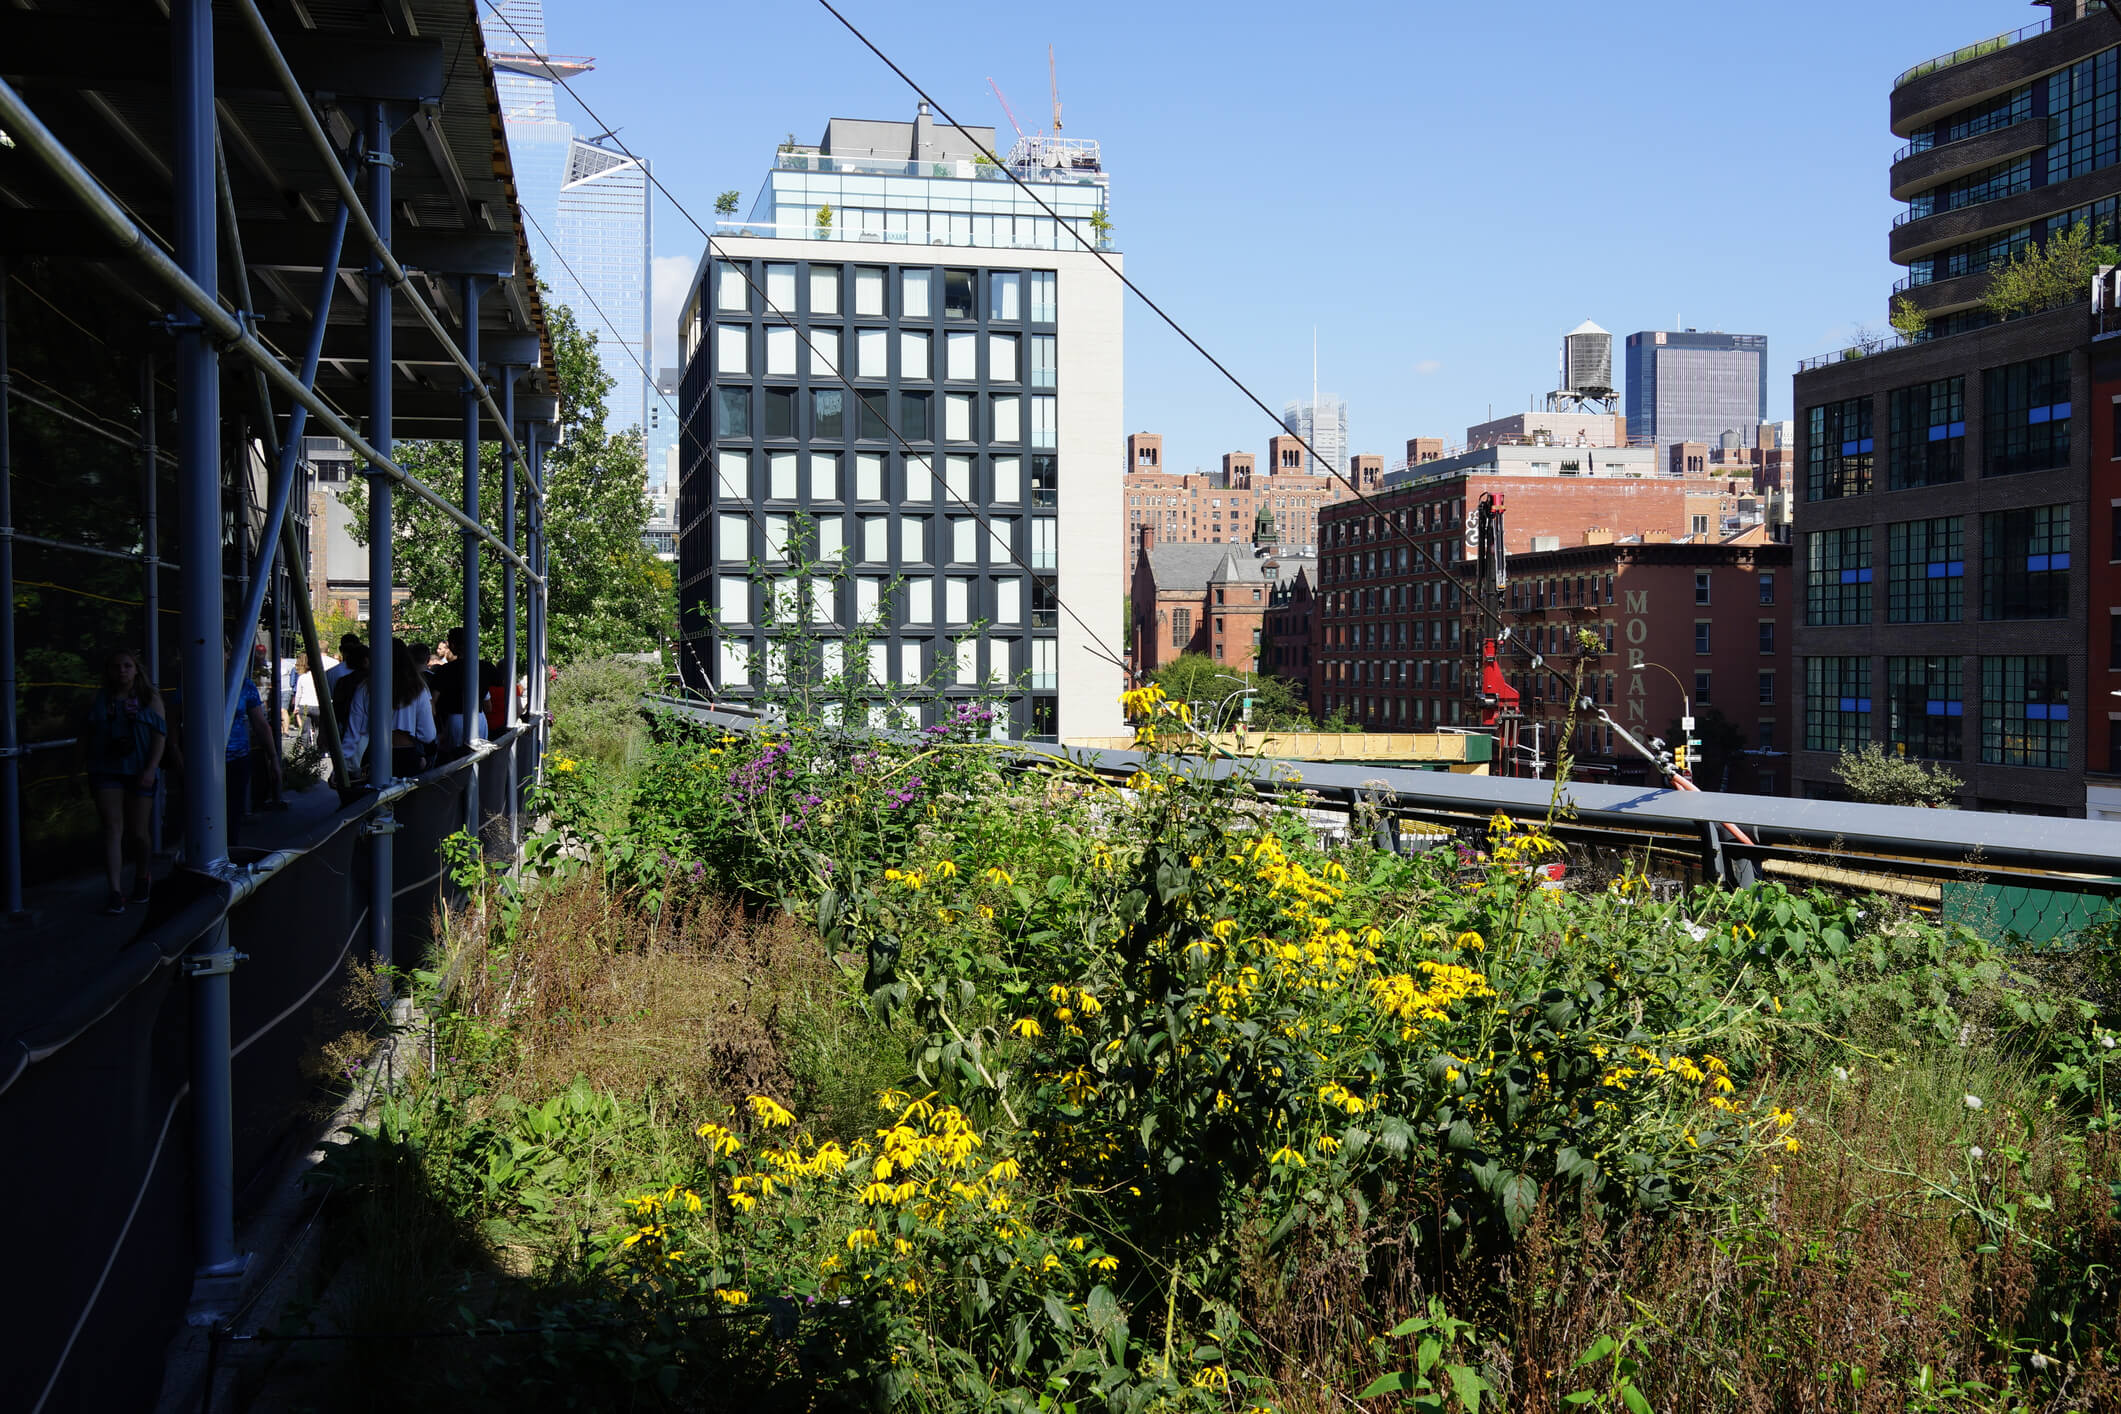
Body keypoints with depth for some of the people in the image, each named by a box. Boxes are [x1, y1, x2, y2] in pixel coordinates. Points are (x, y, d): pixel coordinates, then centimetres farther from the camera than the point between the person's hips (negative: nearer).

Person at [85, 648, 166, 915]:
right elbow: (90, 736, 12)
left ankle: (144, 871, 37)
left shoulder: (150, 698, 4)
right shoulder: (100, 699, 9)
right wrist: (90, 770, 9)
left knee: (137, 832, 5)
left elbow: (160, 734, -2)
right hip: (107, 772, 1)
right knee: (113, 829, -9)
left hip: (139, 772, -1)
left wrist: (151, 768, -13)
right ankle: (116, 893, -12)